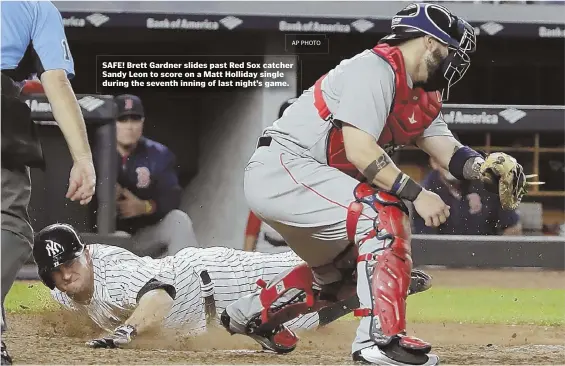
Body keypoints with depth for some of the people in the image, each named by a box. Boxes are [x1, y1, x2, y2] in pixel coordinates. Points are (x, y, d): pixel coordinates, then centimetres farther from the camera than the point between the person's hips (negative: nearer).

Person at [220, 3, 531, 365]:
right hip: (280, 169, -10)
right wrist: (416, 194, -28)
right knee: (384, 210, -23)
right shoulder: (375, 68, -16)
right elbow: (359, 149, -26)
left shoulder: (423, 97, 13)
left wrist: (485, 166, -18)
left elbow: (448, 151, 2)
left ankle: (252, 314, 41)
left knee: (343, 271, 23)